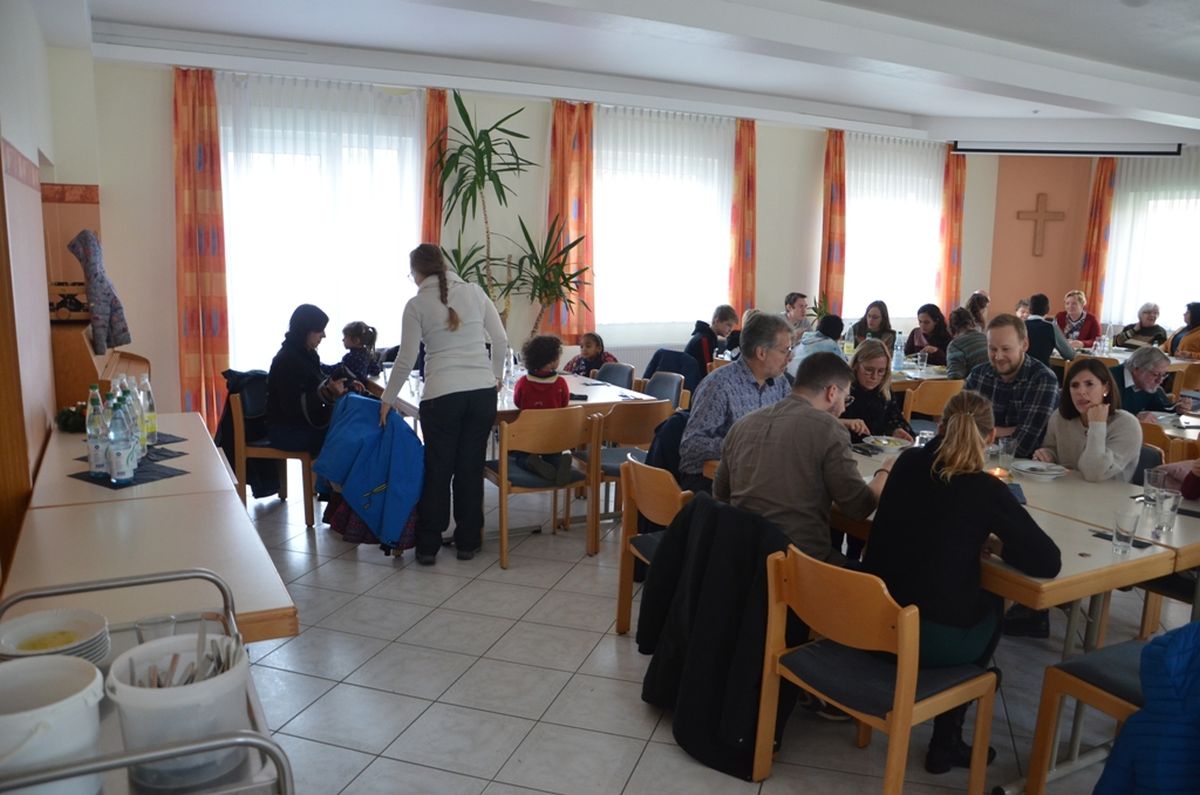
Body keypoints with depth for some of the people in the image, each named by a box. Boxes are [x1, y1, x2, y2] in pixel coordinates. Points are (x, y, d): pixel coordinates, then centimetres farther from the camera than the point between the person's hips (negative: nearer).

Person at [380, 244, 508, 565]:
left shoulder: (416, 304, 1)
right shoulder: (475, 291, 8)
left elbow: (406, 359, 2)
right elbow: (501, 341, 8)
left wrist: (388, 399, 14)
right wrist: (496, 375, 24)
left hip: (442, 395, -2)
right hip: (483, 391, 3)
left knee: (437, 470, 10)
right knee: (471, 468, 11)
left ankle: (428, 547, 18)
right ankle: (467, 542, 21)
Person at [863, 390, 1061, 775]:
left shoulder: (908, 462, 2)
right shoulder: (988, 490, -12)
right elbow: (1049, 562, -11)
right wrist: (995, 545, 4)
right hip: (934, 638, -4)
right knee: (991, 610, 28)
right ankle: (946, 741, 33)